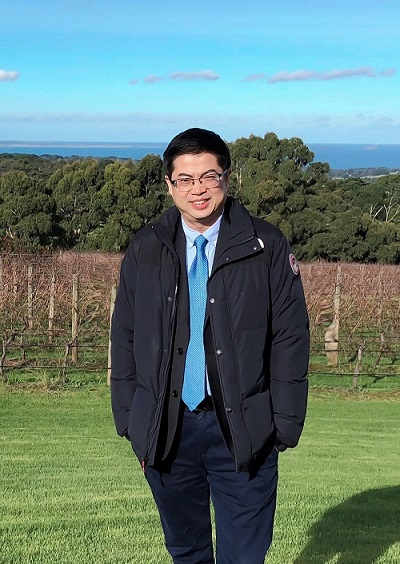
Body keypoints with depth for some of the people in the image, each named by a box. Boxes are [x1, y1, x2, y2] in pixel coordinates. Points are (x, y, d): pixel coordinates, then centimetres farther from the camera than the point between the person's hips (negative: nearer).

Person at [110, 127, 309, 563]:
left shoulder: (266, 247, -4)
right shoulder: (145, 250, 3)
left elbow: (290, 340, -3)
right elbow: (124, 340, 8)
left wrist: (285, 424, -6)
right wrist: (129, 419, 4)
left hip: (242, 430, -2)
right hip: (165, 428, 3)